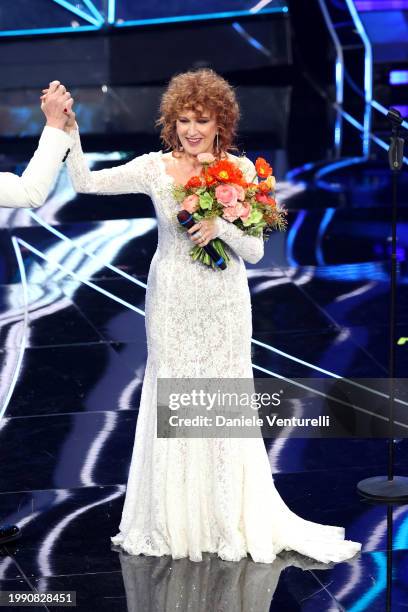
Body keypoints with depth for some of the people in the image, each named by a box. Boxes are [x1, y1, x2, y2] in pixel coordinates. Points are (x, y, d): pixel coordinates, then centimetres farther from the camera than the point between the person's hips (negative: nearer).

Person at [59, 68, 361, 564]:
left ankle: (231, 521, 16)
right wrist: (70, 130, -17)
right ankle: (175, 521, 18)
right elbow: (85, 182, -6)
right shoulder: (156, 168, -2)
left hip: (224, 304, 0)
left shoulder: (240, 170, -3)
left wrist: (220, 225, -21)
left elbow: (254, 250, -3)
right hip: (172, 304, 0)